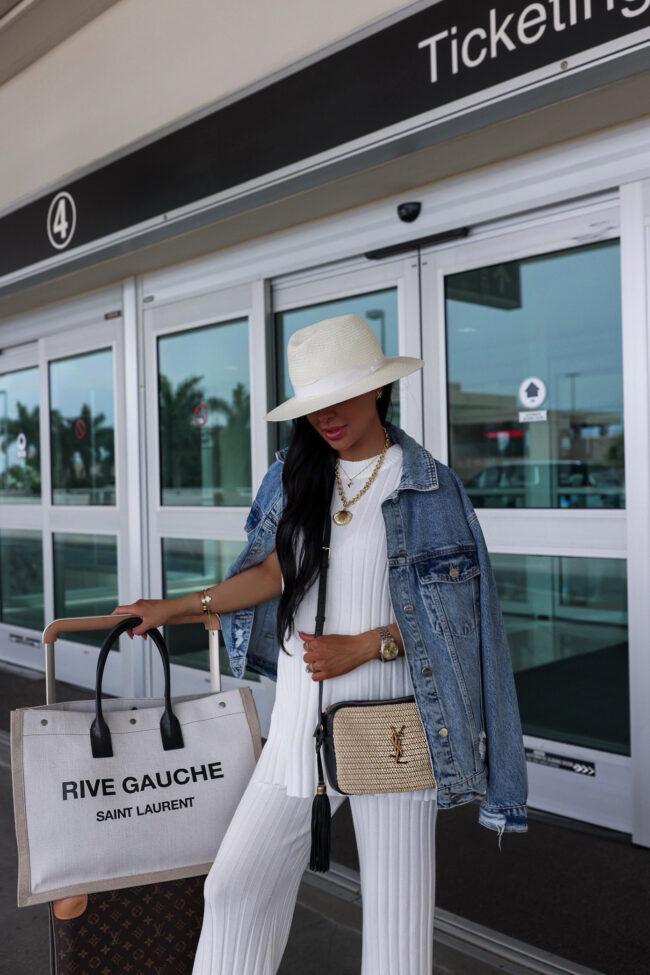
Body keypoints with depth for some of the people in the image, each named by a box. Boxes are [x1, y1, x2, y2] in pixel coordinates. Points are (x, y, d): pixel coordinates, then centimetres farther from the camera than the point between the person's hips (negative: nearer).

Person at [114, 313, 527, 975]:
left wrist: (361, 647, -13)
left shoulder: (428, 485, -4)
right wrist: (175, 608, 12)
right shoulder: (294, 475, 8)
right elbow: (274, 573, 12)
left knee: (395, 902, 5)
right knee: (238, 879, 6)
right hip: (302, 714, 4)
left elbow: (452, 609, -4)